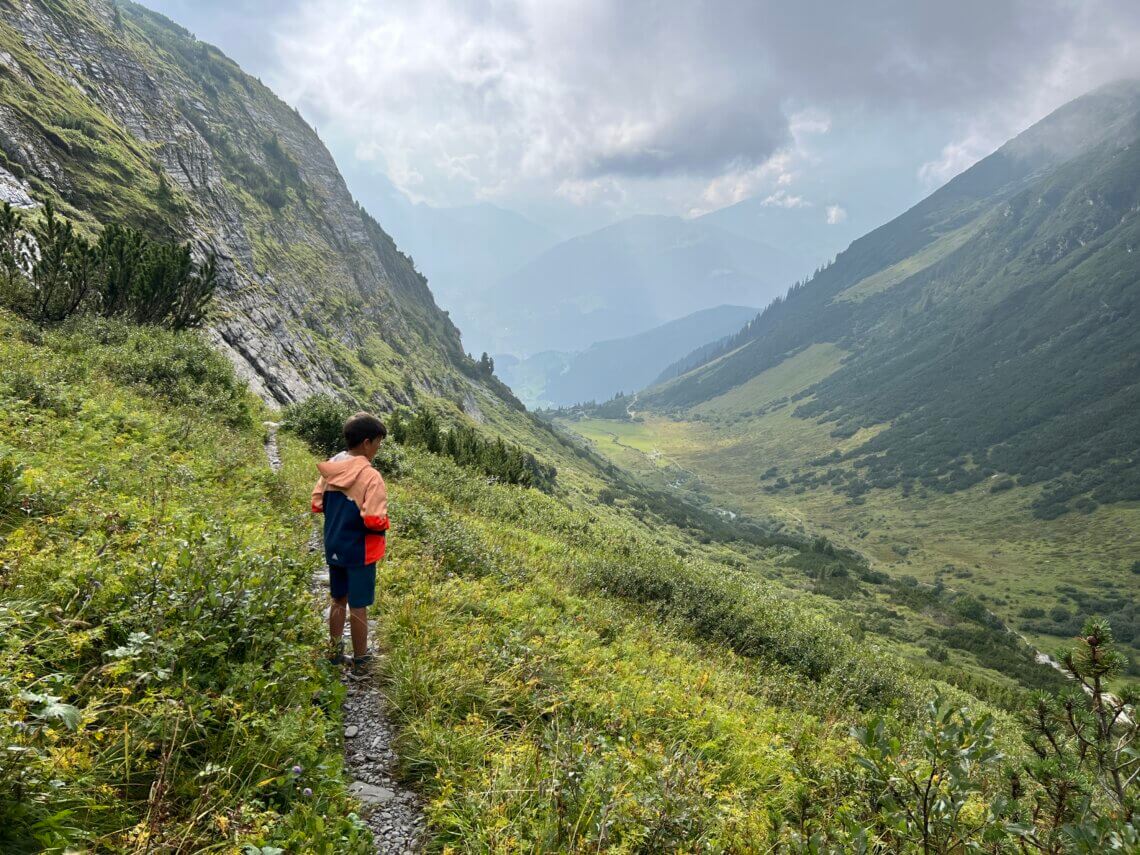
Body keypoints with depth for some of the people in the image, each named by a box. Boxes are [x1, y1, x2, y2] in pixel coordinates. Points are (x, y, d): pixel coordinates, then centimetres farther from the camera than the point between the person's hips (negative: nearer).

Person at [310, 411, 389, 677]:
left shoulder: (329, 469, -1)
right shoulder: (370, 476, -22)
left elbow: (317, 505, 7)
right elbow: (374, 520, -27)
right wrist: (384, 525, -7)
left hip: (334, 547, 7)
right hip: (360, 551, -7)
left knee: (338, 600, 21)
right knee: (358, 607, 5)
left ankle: (335, 654, 34)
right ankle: (360, 664, 18)